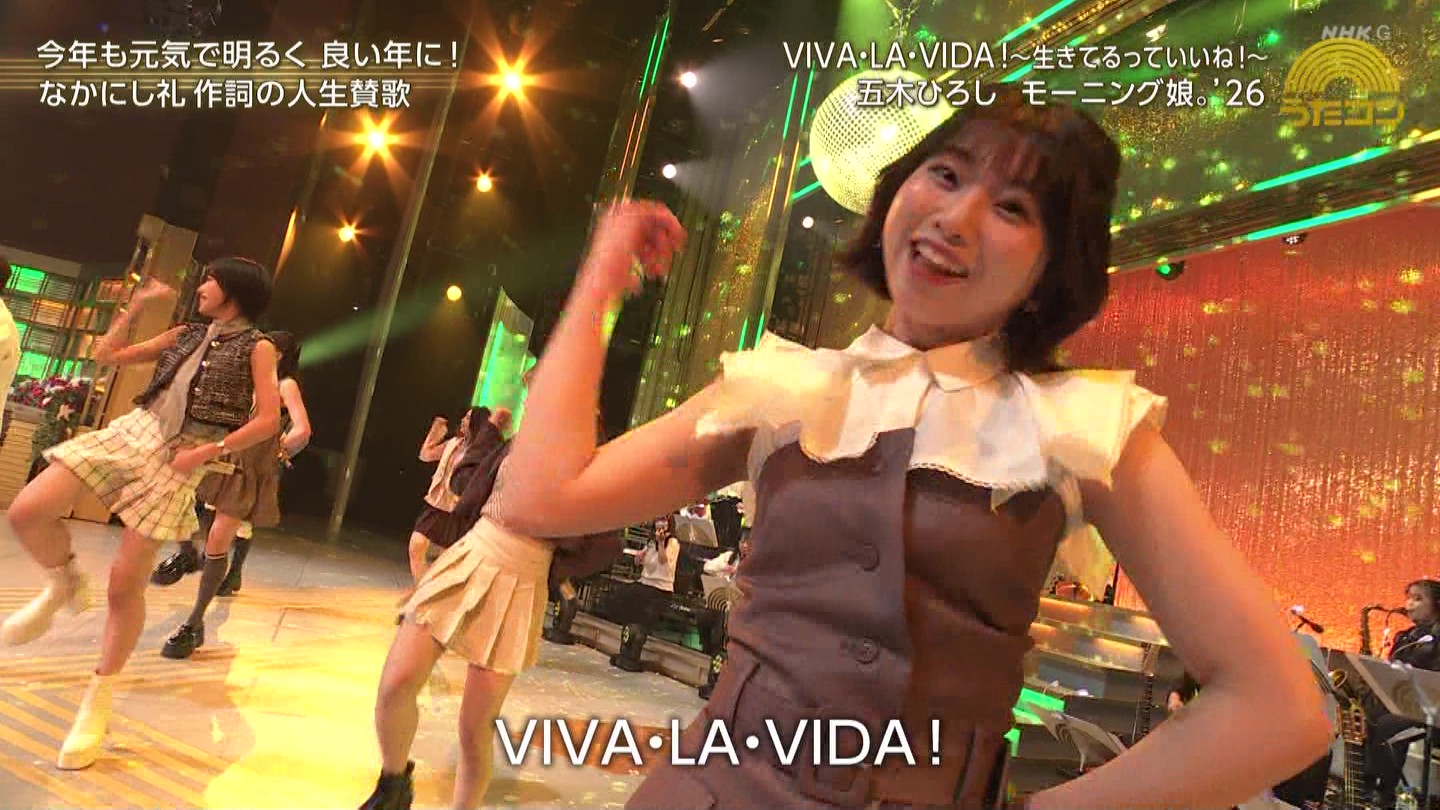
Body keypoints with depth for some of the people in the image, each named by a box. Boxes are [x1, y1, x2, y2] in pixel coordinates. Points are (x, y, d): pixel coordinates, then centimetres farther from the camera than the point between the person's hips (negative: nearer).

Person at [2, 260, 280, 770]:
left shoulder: (257, 347, 1)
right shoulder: (186, 334, 18)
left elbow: (268, 420, -8)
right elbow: (108, 354, 22)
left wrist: (207, 452, -13)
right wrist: (137, 305, 16)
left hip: (181, 458, -5)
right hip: (133, 431, 6)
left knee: (126, 582, -6)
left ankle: (96, 706, 9)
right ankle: (65, 585, 18)